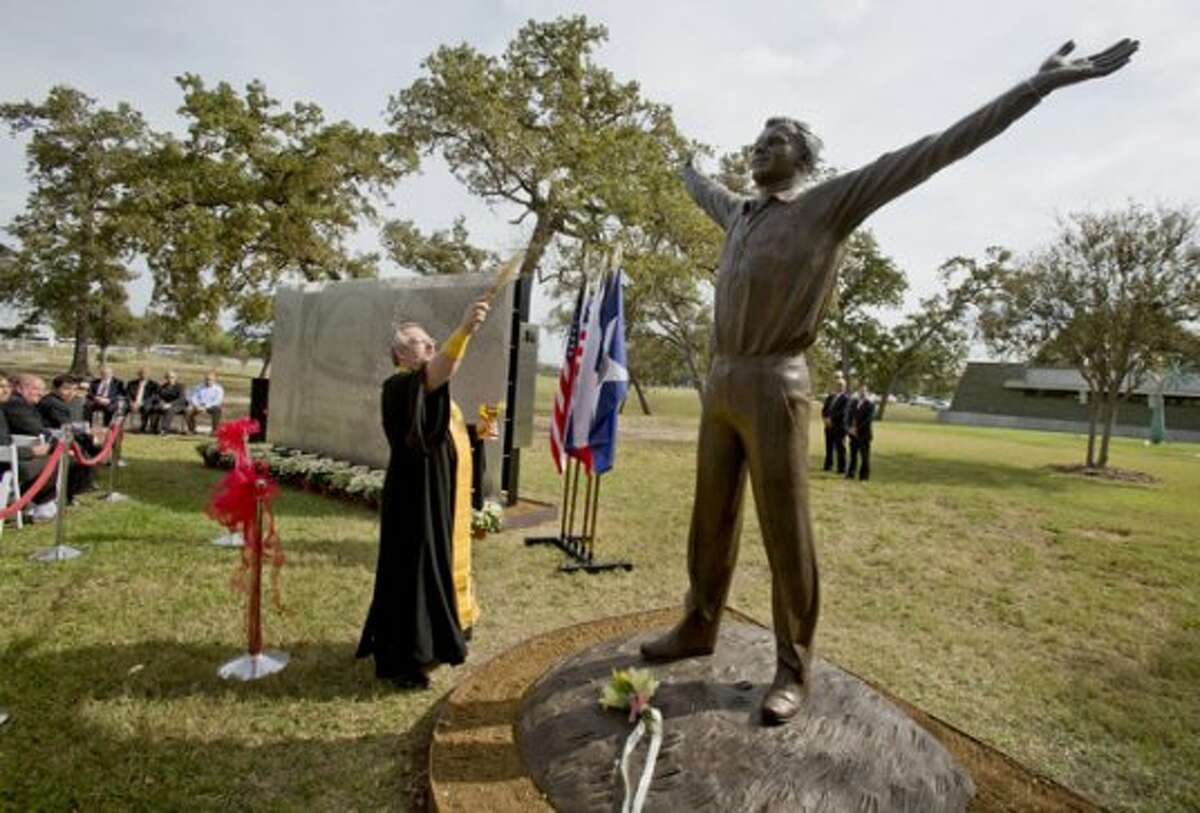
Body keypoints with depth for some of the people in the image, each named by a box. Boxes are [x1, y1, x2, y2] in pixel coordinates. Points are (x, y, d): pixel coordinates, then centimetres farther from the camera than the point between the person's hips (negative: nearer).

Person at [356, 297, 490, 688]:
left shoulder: (434, 390, 14)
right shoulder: (400, 387, -17)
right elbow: (437, 372, -41)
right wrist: (464, 329, -55)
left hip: (438, 496, 10)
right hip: (415, 497, -10)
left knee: (434, 568, 19)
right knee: (413, 571, -2)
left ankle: (423, 644, 36)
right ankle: (400, 659, 11)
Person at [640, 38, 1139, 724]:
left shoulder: (830, 203, 0)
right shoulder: (740, 213, 20)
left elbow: (932, 152, -4)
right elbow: (707, 193, 45)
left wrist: (1041, 84, -6)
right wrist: (688, 170, 64)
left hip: (776, 389, -7)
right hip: (721, 385, 7)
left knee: (786, 534, -1)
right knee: (712, 519, 14)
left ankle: (793, 669, 14)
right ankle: (698, 629, 30)